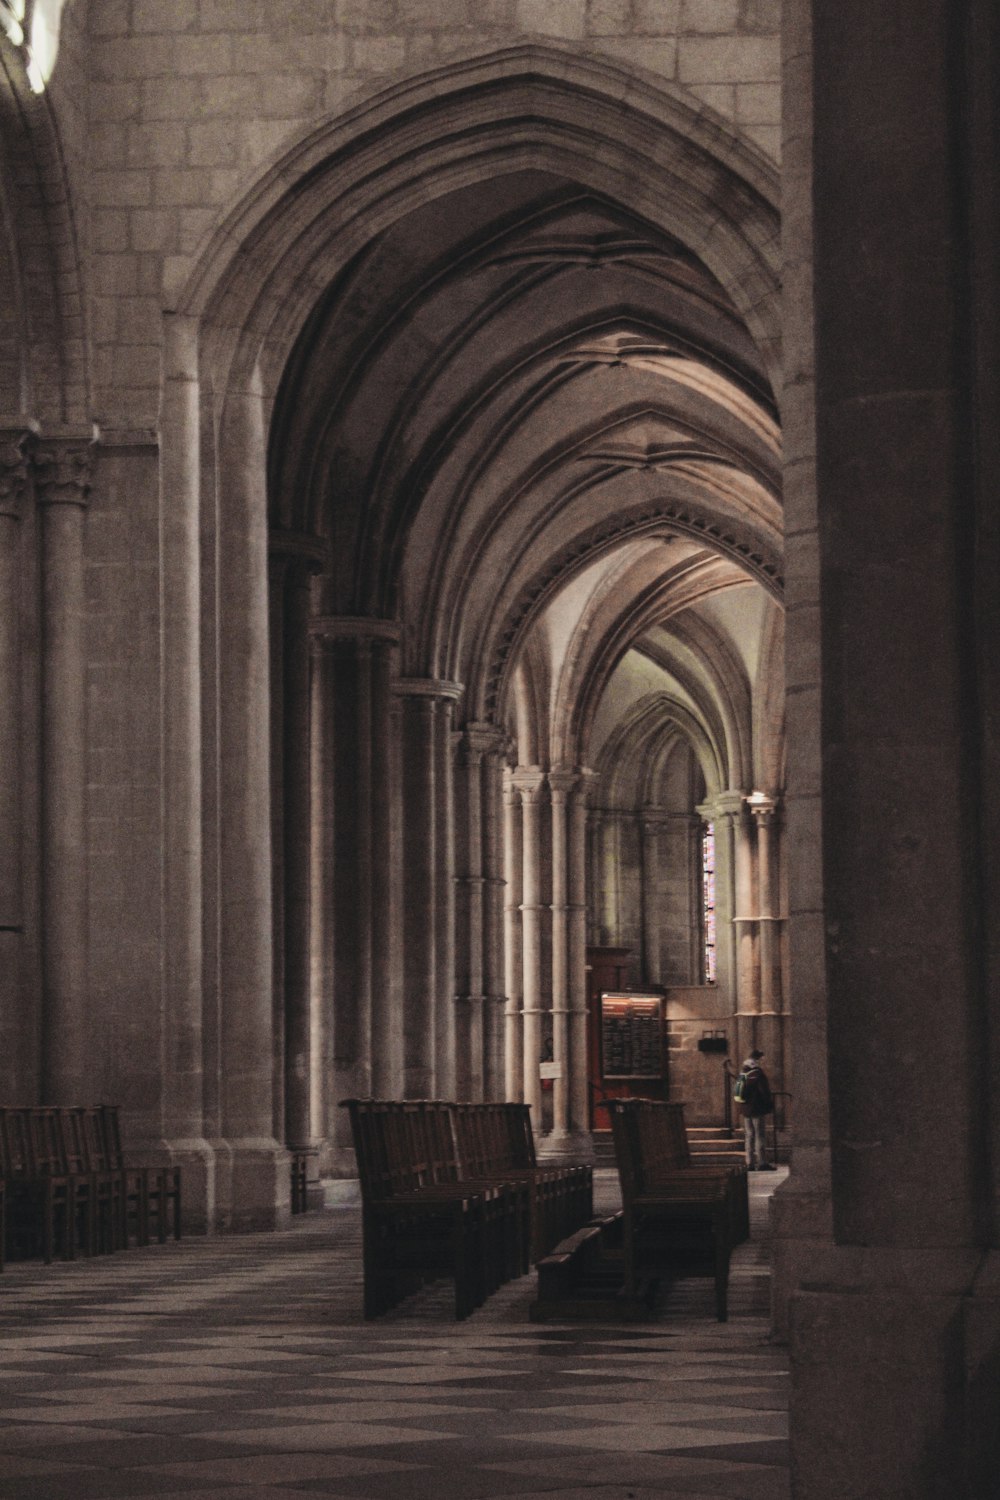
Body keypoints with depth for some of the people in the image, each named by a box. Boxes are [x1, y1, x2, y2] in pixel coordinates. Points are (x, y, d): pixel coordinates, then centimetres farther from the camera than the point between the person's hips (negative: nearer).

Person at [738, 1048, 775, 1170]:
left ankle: (750, 1163, 11)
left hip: (746, 1109, 7)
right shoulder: (757, 1072, -15)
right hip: (758, 1109, -7)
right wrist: (771, 1104, -4)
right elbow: (765, 1091, -16)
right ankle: (762, 1163, -4)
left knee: (749, 1136, 11)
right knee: (760, 1136, -4)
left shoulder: (743, 1072, 10)